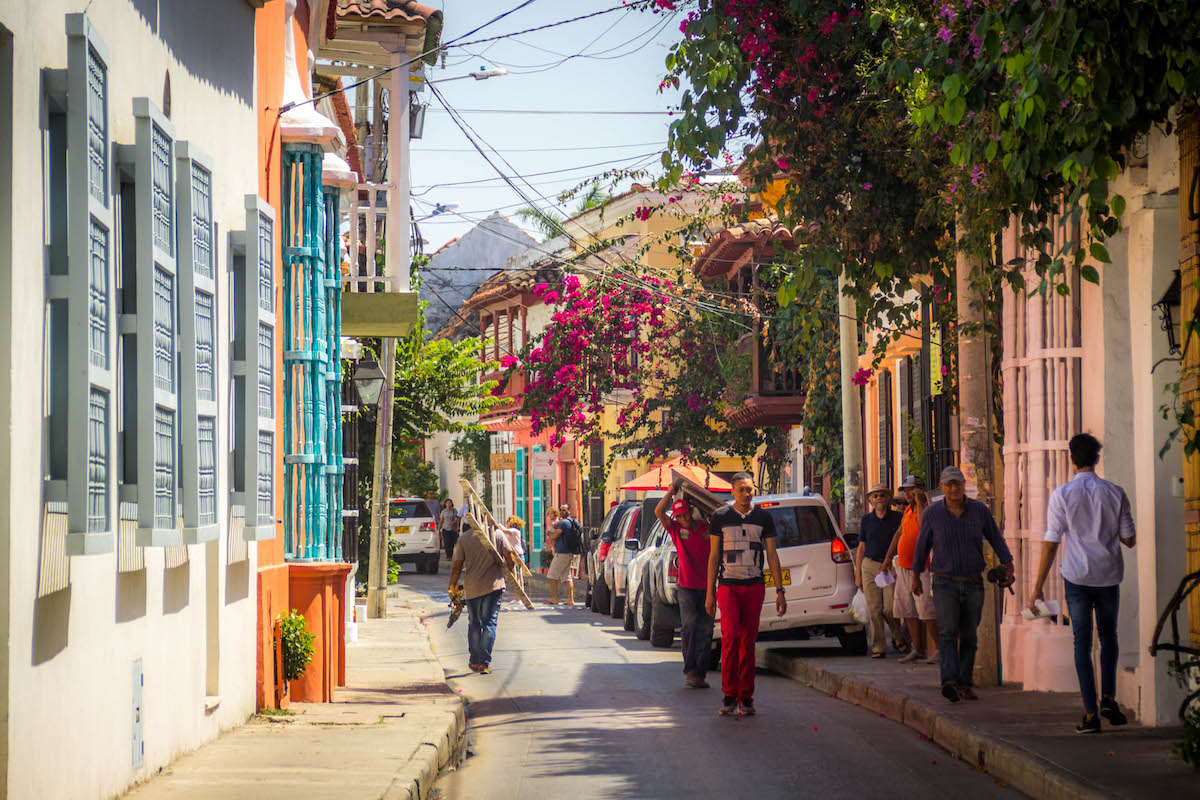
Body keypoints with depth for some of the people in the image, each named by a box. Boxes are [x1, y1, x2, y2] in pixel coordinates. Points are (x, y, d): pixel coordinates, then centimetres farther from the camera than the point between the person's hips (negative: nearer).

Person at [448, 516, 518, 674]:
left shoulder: (463, 539, -2)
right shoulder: (497, 534, -2)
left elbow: (457, 566, -2)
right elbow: (510, 558, -2)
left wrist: (452, 586, 11)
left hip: (472, 588, 1)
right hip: (494, 586, -1)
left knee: (474, 624, 16)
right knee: (489, 623, 2)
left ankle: (474, 661, 20)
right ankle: (484, 663, -6)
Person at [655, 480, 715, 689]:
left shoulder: (707, 527, 5)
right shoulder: (675, 529, 3)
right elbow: (659, 511, -9)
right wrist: (672, 491, -10)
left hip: (706, 587, 2)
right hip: (686, 587, -2)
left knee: (705, 631, 3)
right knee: (689, 625, -16)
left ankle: (700, 673, 9)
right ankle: (690, 671, -14)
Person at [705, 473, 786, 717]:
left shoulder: (763, 518, 7)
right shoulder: (720, 517, 4)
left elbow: (772, 555, 9)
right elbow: (714, 556, 7)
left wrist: (780, 591, 4)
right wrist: (710, 593, 4)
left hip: (754, 587, 2)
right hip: (728, 586, -2)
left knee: (748, 642, 3)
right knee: (730, 635, -17)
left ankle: (746, 698, 9)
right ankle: (729, 696, -12)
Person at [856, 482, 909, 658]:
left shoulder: (898, 518, 3)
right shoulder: (867, 520, 10)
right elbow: (861, 548, 13)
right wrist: (857, 575, 8)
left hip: (891, 568, -2)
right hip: (870, 567, 2)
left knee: (889, 609, -11)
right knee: (874, 610, -3)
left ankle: (899, 638, 16)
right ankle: (878, 648, 2)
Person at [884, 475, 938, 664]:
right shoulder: (909, 509, 14)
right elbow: (900, 533, 25)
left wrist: (919, 502, -23)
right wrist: (888, 556, 24)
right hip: (903, 567, 9)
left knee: (926, 610, -13)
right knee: (906, 609, 9)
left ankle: (938, 649, -7)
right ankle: (918, 650, 14)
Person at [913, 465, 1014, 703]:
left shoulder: (979, 510, -1)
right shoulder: (932, 514, -4)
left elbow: (995, 538, 12)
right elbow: (922, 545, 9)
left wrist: (1007, 563, 4)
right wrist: (916, 576, 18)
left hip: (973, 583, 2)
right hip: (945, 583, -2)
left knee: (969, 636, 8)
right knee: (948, 632, -18)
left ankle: (965, 685, 19)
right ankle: (949, 683, -31)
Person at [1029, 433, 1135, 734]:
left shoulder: (1062, 495, -6)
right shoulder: (1115, 493, 0)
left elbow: (1051, 543, -8)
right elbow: (1129, 540, 3)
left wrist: (1038, 586, -4)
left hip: (1077, 576, -2)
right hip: (1109, 575, 2)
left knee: (1082, 642, 3)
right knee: (1108, 636, 20)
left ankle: (1091, 713, 0)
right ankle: (1108, 698, 7)